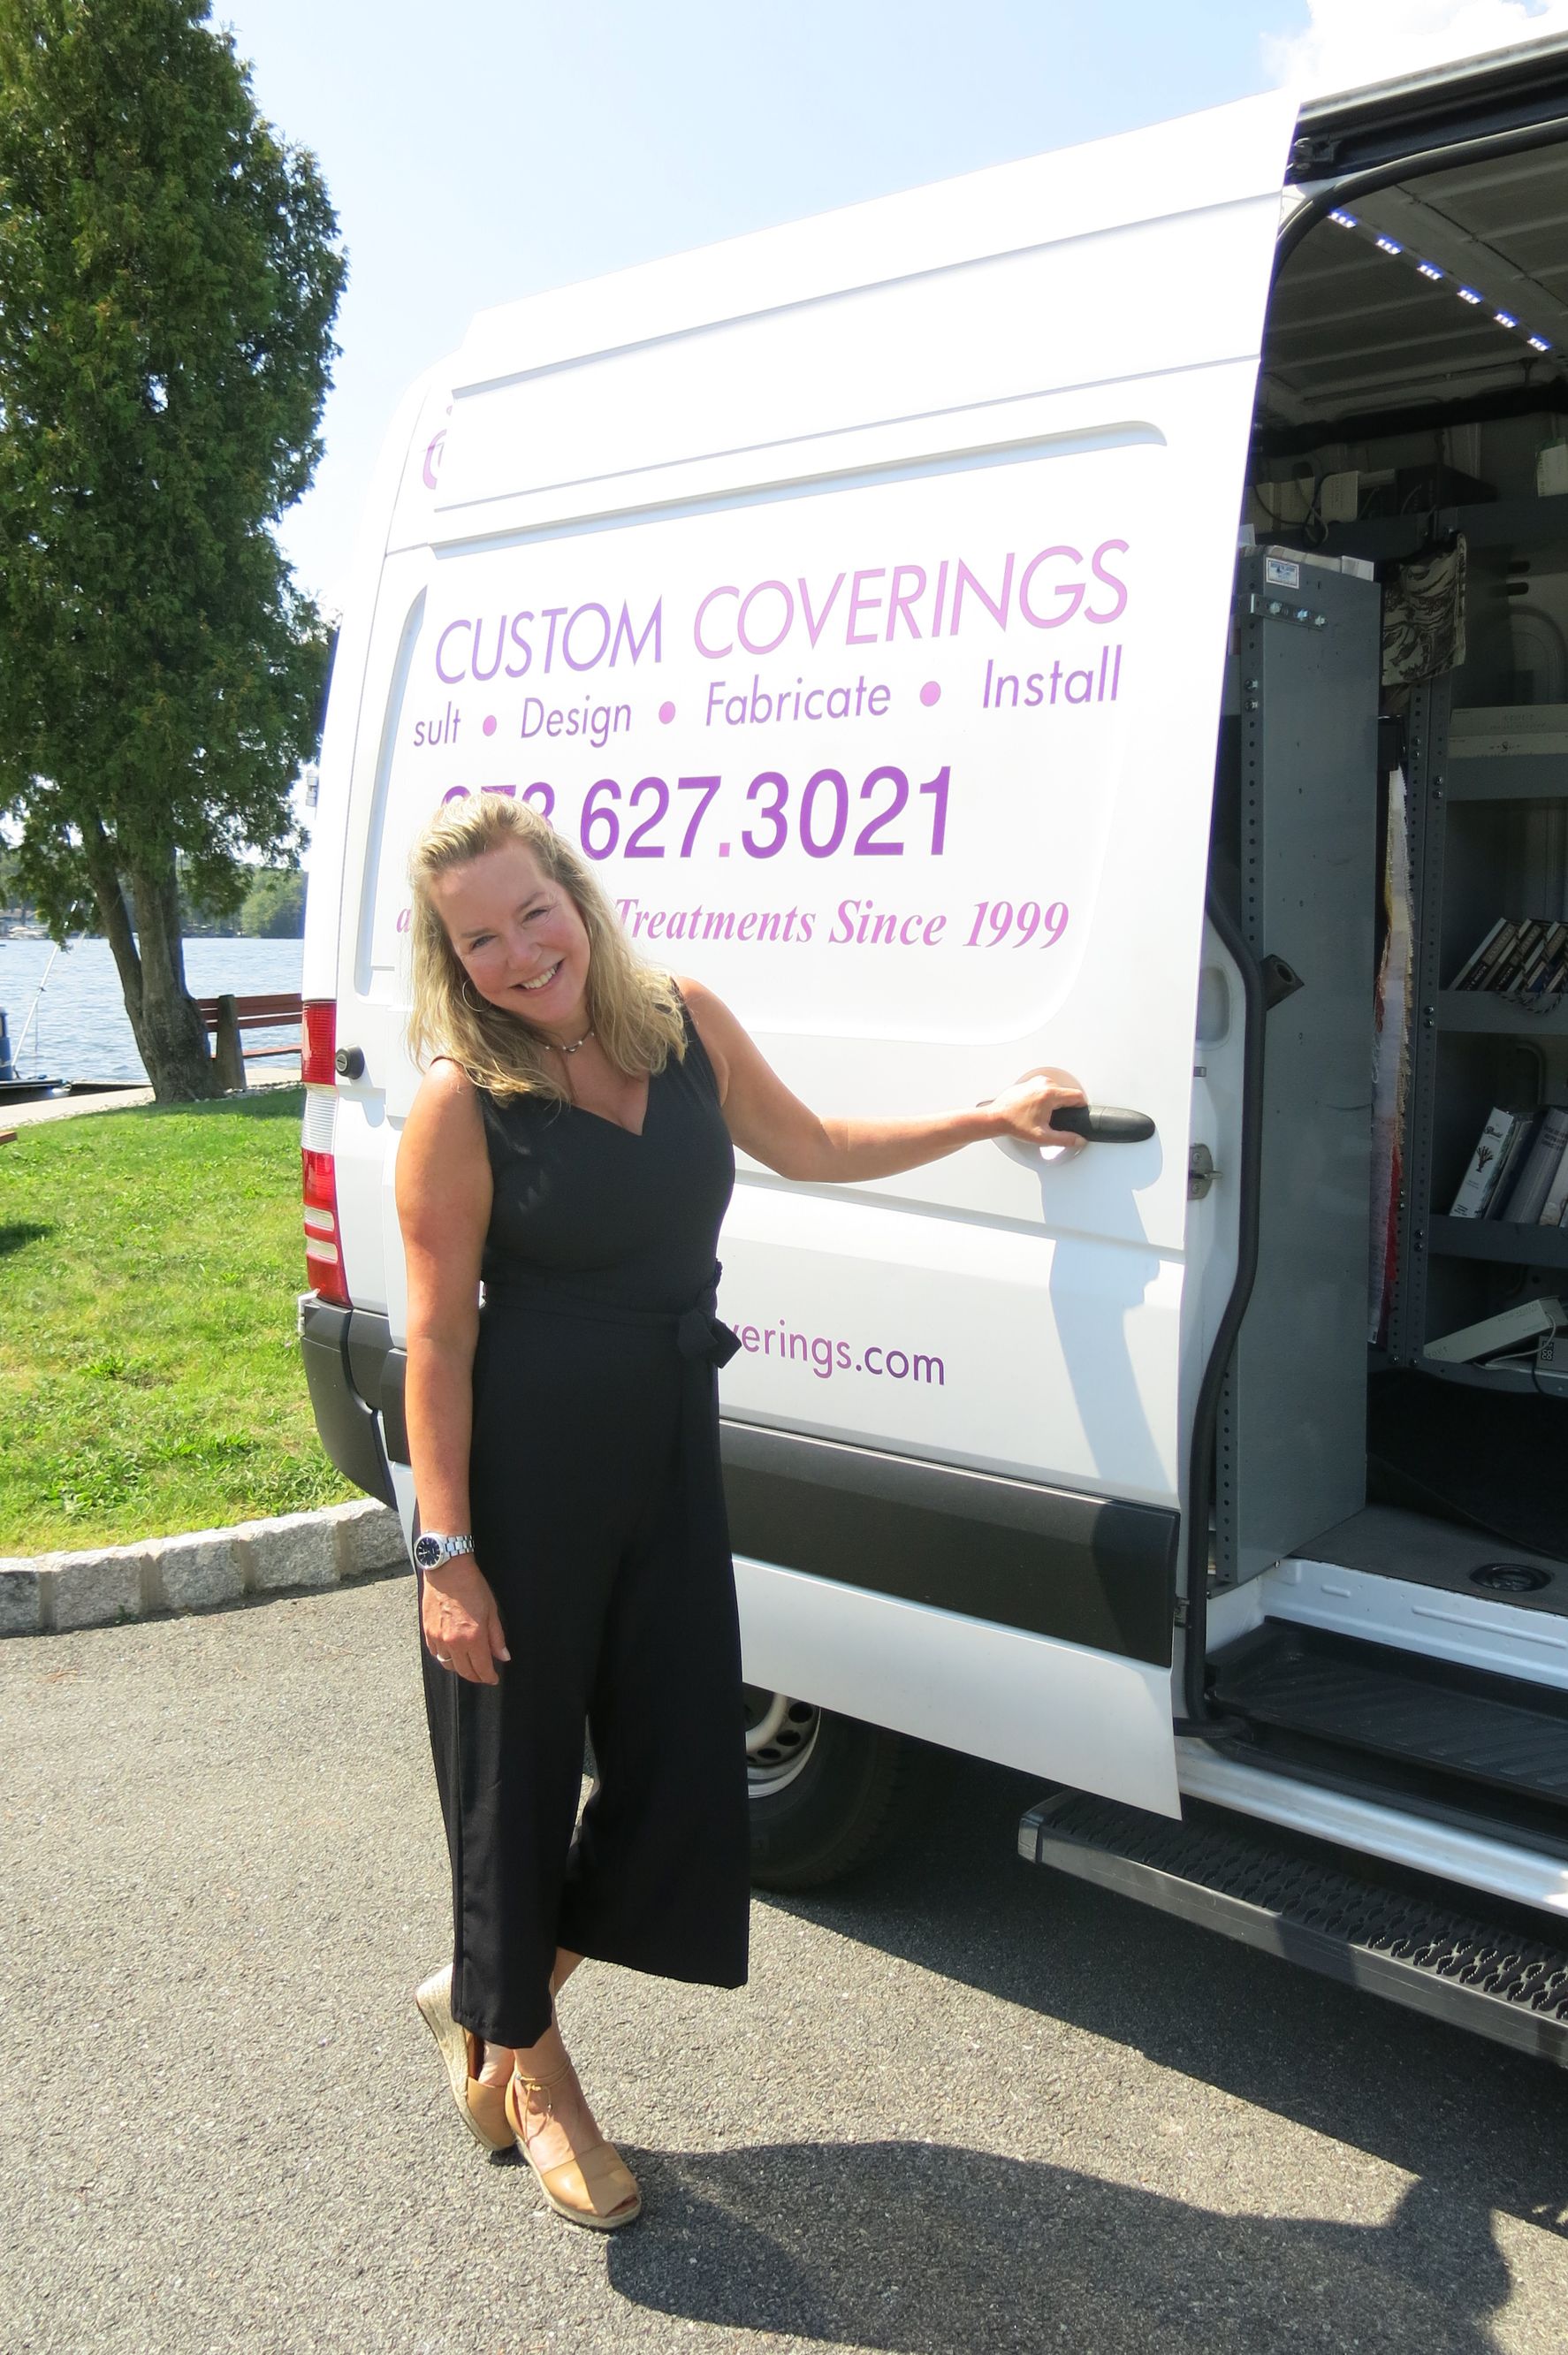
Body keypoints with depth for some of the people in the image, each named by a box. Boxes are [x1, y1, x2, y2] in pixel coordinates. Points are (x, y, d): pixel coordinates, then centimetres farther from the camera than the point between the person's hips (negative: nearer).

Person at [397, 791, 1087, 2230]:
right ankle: (525, 2064, 36)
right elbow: (439, 1333, -13)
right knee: (521, 1773, 9)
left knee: (682, 1772, 8)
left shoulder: (686, 1023, 1)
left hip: (671, 1448, 5)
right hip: (523, 1463, -5)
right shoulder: (464, 1100, -13)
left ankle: (492, 2001, 35)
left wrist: (991, 1119, 15)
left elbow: (809, 1148, 16)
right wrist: (446, 1553, -14)